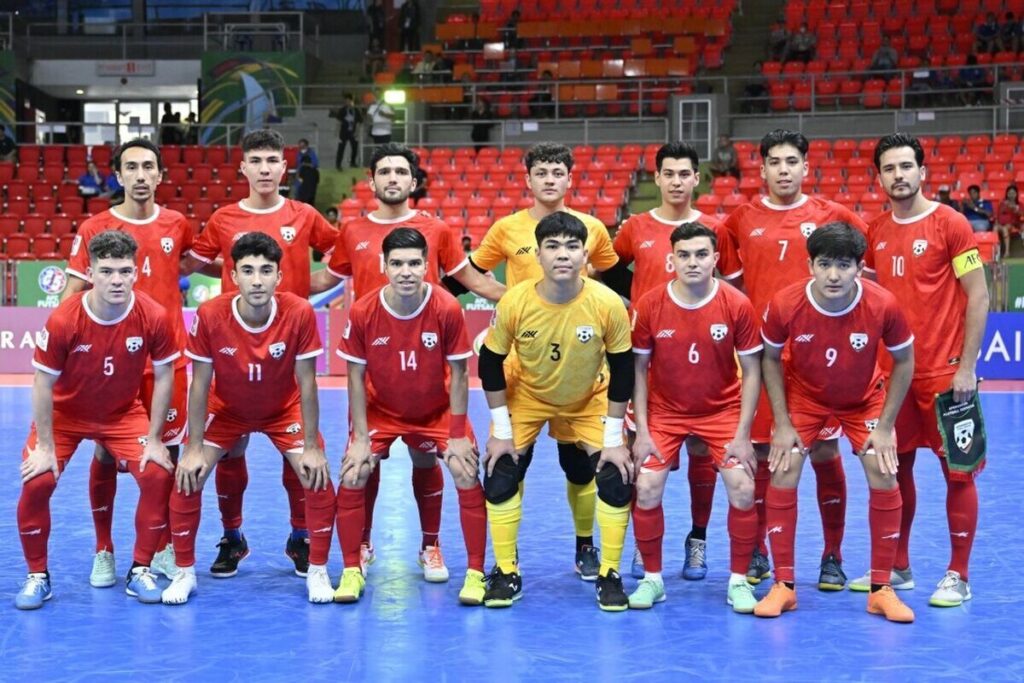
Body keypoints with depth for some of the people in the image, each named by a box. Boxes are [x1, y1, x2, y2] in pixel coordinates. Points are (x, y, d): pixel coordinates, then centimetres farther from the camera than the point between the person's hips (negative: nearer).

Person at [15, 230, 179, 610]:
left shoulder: (153, 317, -23)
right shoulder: (63, 319, -27)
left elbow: (163, 376, -10)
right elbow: (43, 384, -16)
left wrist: (154, 440, -9)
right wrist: (45, 447, -15)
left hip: (124, 414, 1)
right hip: (64, 414, -1)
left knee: (158, 475, -16)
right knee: (37, 481, -17)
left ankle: (140, 571, 3)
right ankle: (38, 576, 4)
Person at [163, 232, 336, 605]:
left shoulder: (299, 313, -29)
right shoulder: (209, 315, -28)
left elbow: (306, 383, -19)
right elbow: (200, 384, -17)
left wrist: (312, 447, -17)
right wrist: (194, 448, -16)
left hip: (284, 410, 0)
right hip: (226, 409, 0)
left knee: (318, 479, -14)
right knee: (187, 478, -12)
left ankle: (317, 571, 7)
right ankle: (184, 572, 9)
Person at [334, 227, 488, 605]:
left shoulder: (447, 309, -23)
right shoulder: (363, 312, -22)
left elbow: (458, 374, -14)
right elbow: (356, 377, -11)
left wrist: (458, 436, -14)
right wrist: (361, 438, -12)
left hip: (436, 412, 0)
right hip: (380, 410, 1)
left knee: (467, 475, -14)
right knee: (352, 477, -13)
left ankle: (475, 574, -1)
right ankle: (352, 569, 5)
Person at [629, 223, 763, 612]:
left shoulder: (737, 306, -14)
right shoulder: (649, 306, -13)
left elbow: (751, 372, -7)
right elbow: (638, 369, -3)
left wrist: (742, 435, -12)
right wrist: (642, 431, -8)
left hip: (723, 410, 0)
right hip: (664, 412, 0)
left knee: (742, 490, -12)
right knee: (646, 490, -11)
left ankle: (739, 581, 6)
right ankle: (651, 578, 9)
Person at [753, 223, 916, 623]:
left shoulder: (882, 305, -28)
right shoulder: (785, 304, -27)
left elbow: (904, 361, -12)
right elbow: (771, 358, -9)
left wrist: (885, 425, -13)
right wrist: (783, 424, -12)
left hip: (864, 399, 0)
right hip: (803, 397, 0)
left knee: (884, 477, -11)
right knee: (783, 473, -12)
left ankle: (881, 589, 3)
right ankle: (783, 585, 0)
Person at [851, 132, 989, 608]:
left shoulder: (949, 224, -7)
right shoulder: (876, 232, 8)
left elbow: (978, 297, -8)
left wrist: (966, 367, -13)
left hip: (944, 371, -5)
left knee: (957, 470, 1)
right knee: (895, 467, 11)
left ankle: (958, 577, 9)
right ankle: (897, 568, 23)